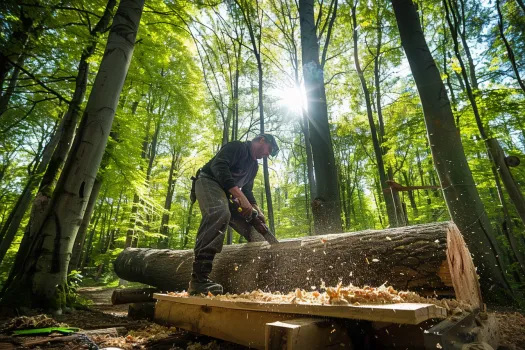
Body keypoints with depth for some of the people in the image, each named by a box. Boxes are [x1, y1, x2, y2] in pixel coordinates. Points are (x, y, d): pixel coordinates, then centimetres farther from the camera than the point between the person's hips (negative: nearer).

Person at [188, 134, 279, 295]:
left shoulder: (254, 165, 20)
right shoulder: (237, 146, -7)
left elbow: (247, 191, 22)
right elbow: (218, 166, -24)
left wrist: (257, 210, 4)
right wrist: (241, 197, -30)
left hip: (226, 194, 10)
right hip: (209, 182, -9)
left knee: (254, 230, 3)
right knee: (220, 213, -41)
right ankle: (199, 279, -43)